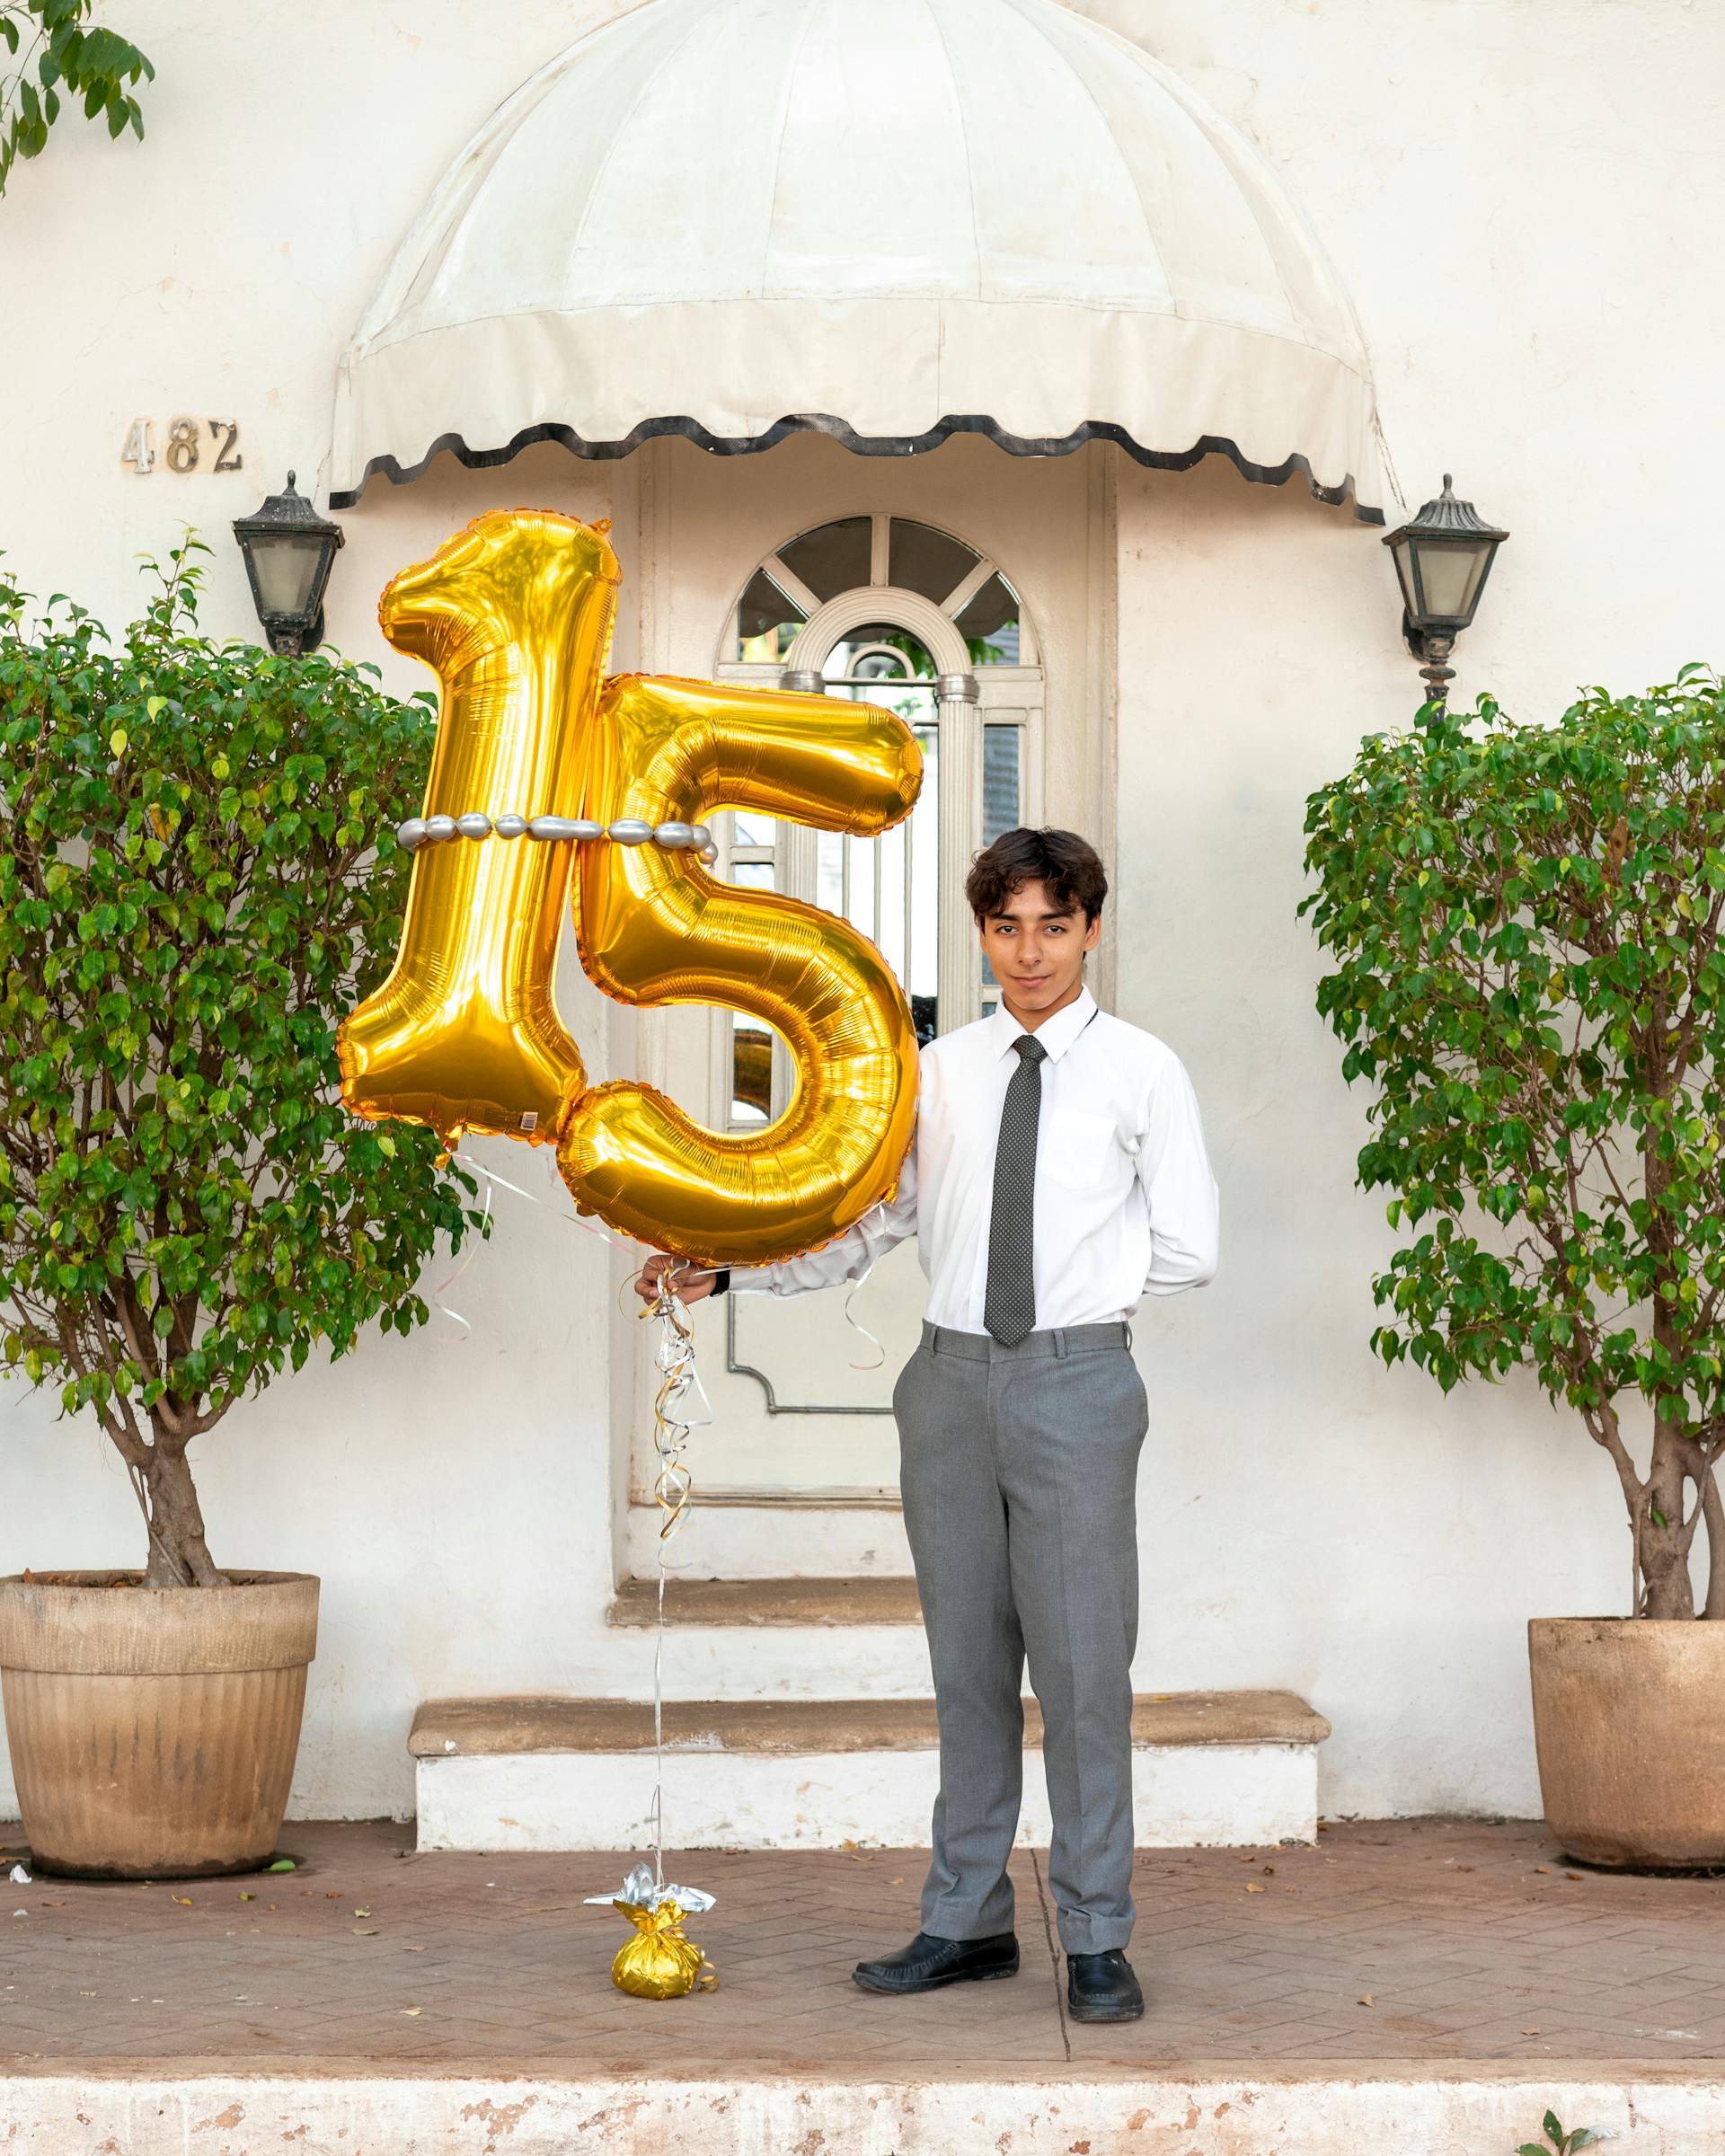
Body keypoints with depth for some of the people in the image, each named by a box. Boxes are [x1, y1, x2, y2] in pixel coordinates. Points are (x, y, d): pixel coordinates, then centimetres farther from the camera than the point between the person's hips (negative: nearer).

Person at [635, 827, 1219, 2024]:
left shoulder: (1143, 1071, 2)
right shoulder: (938, 1073, 11)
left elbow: (1189, 1251, 2)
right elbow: (856, 1227, 12)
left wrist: (1075, 1273, -1)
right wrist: (725, 1268, 2)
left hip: (1076, 1378, -3)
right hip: (953, 1377, 4)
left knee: (1082, 1666, -2)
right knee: (968, 1664, 10)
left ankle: (1098, 1944, 7)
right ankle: (967, 1922, 20)